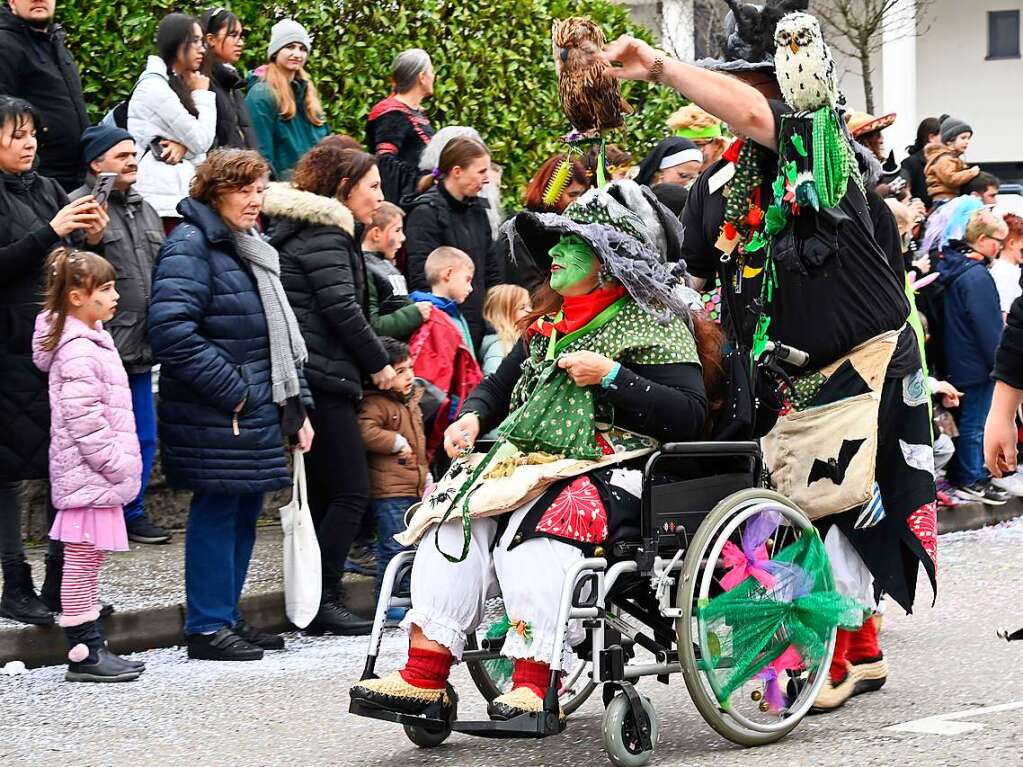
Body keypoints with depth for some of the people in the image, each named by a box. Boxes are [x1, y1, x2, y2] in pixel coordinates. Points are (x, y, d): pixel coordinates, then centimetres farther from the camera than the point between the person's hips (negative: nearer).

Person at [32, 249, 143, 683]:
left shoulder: (90, 341, 15)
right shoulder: (78, 352, -18)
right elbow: (85, 422, -23)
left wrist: (122, 464, 20)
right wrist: (117, 465, -18)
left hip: (95, 476, 10)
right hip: (88, 475, -10)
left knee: (88, 561, 13)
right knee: (82, 561, -5)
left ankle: (91, 648, 19)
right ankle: (82, 655, -2)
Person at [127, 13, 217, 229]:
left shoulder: (175, 84, 19)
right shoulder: (155, 87, -11)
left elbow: (198, 143, 14)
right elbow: (201, 142, -11)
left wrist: (184, 146, -10)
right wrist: (201, 95, 3)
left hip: (176, 192, 9)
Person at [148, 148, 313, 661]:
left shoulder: (251, 249, 18)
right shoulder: (190, 246, -12)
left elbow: (280, 334, 25)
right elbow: (172, 329, -23)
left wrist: (295, 405, 17)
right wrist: (230, 390, -18)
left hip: (256, 412, 9)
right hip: (214, 416, -9)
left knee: (245, 511, 12)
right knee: (217, 512, -4)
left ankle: (227, 615, 22)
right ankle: (207, 626, 2)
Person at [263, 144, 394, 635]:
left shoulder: (301, 230, 21)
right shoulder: (324, 234, -10)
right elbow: (342, 308, -16)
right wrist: (379, 364, -5)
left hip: (308, 378, 10)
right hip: (323, 377, -10)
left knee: (321, 492, 11)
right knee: (349, 490, -8)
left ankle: (313, 603, 13)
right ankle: (323, 599, -9)